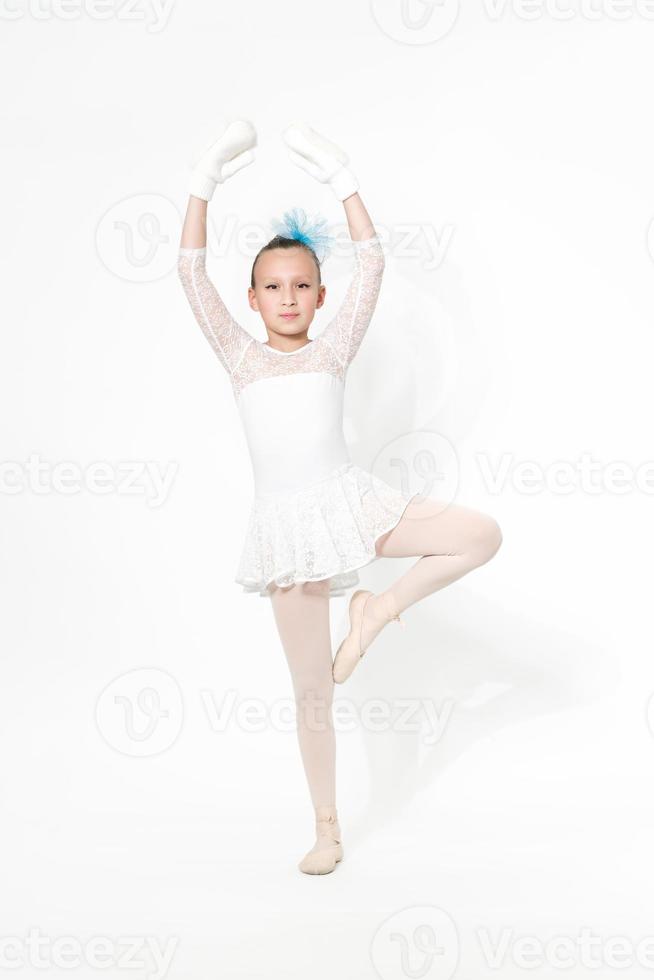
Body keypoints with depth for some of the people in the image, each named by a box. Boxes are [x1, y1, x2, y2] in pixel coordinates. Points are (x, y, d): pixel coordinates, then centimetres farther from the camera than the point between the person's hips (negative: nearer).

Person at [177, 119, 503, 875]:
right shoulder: (240, 356, 8)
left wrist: (342, 182, -2)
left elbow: (371, 263, 1)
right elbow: (191, 272, 1)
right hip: (285, 524, 0)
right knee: (311, 691, 5)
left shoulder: (334, 350, 8)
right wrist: (204, 186, -3)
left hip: (350, 501, 1)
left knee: (482, 535, -18)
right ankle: (327, 828, 21)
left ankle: (379, 608, 1)